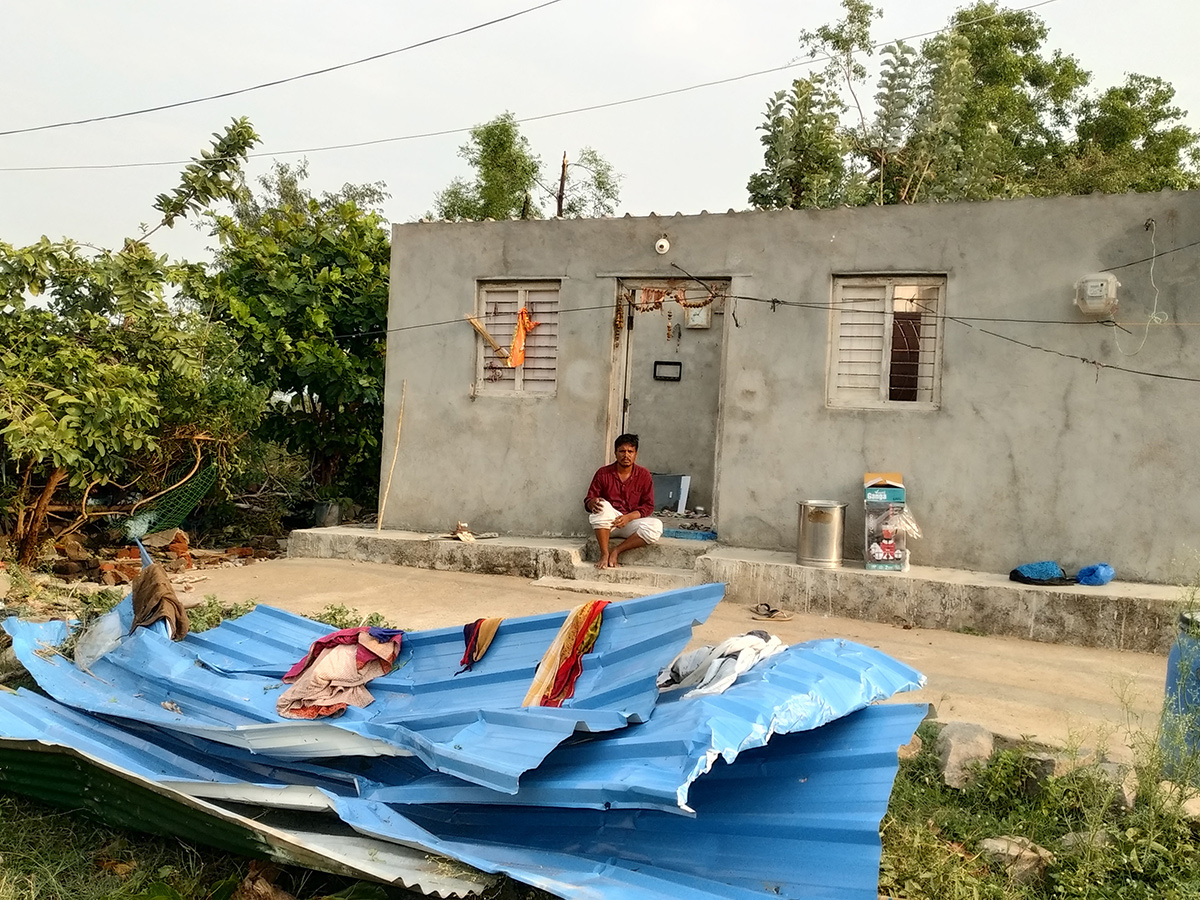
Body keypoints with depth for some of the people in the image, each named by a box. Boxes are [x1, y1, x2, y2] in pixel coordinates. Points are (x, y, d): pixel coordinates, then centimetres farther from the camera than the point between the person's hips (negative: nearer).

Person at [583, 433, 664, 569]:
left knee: (656, 526, -28)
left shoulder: (644, 475, 2)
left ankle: (616, 551, -23)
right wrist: (593, 503, -24)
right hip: (607, 524, -1)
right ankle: (604, 554, -30)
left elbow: (648, 506, -1)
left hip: (631, 522, 1)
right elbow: (588, 500, 2)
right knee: (603, 506, -34)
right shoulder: (603, 473, 1)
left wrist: (628, 517, -18)